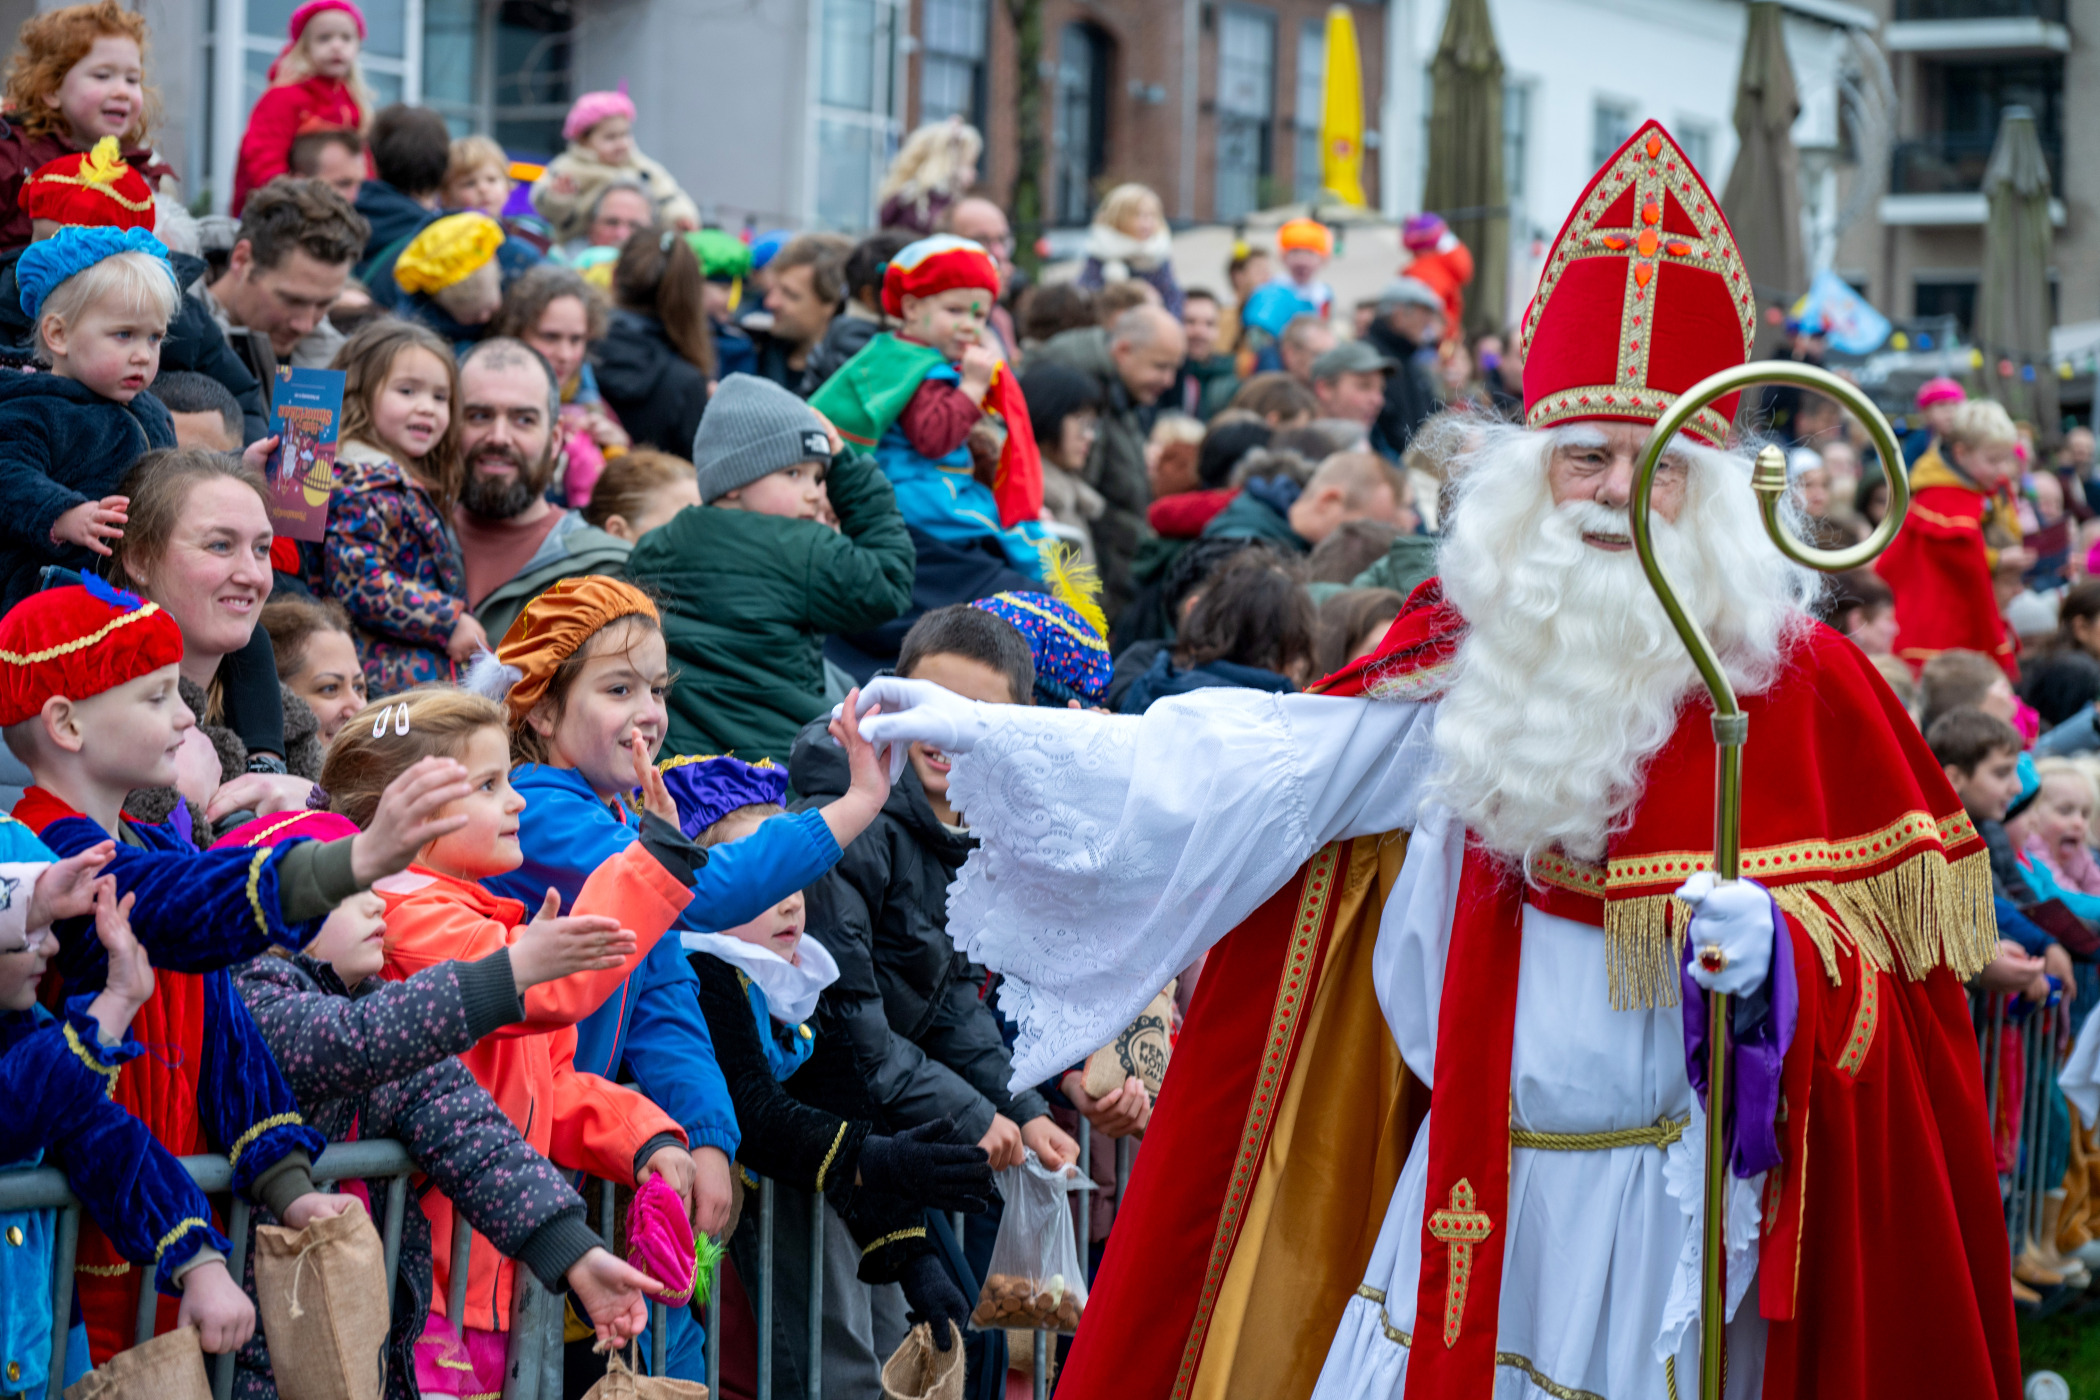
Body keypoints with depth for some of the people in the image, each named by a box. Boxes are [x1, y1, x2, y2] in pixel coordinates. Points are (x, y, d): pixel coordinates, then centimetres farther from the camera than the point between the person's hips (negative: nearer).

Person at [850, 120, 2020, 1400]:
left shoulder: (1801, 682, -6)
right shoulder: (1469, 656, 5)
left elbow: (1896, 922, -5)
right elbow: (1247, 764, 0)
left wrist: (1780, 950, -27)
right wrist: (991, 737, -6)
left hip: (1679, 1209, -3)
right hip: (1475, 1192, 3)